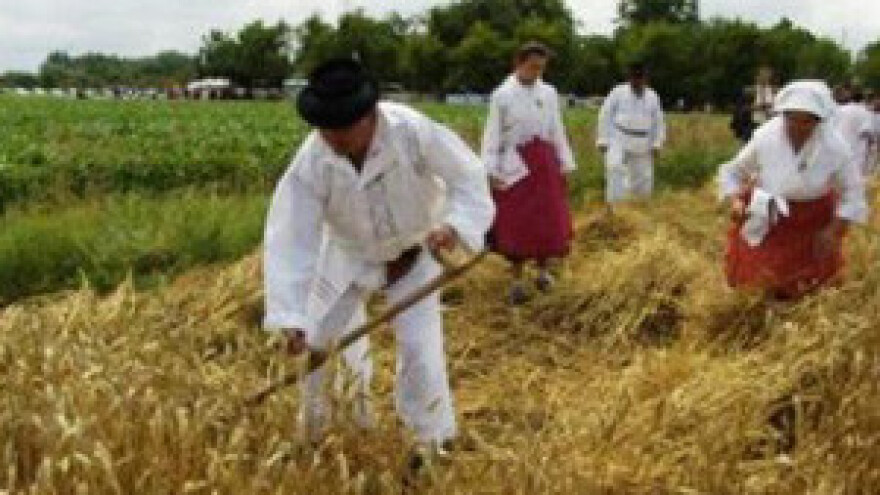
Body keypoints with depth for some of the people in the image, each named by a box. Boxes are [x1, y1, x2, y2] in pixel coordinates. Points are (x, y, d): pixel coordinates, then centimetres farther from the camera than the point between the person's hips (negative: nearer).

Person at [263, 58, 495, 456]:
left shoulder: (414, 131, -35)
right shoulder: (312, 163, -31)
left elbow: (469, 178, -24)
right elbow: (291, 239, -31)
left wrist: (454, 224, -45)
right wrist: (291, 318, -37)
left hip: (413, 252, -2)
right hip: (349, 254, 2)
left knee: (420, 349, -6)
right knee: (318, 338, 11)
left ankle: (433, 443, 17)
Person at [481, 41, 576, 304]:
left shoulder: (549, 93, 6)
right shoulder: (502, 95, -5)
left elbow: (557, 131, 10)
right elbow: (492, 135, -5)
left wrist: (565, 165, 9)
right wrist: (492, 172, -12)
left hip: (545, 162, 3)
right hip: (515, 166, -3)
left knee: (550, 220, 4)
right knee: (516, 224, 0)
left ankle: (543, 269, 27)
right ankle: (517, 281, 12)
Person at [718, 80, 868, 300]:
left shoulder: (834, 146, -27)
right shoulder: (765, 138, -26)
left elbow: (852, 191, -13)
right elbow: (731, 172, -10)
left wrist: (833, 231, -19)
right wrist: (736, 202, -27)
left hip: (813, 217, 0)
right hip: (768, 213, 0)